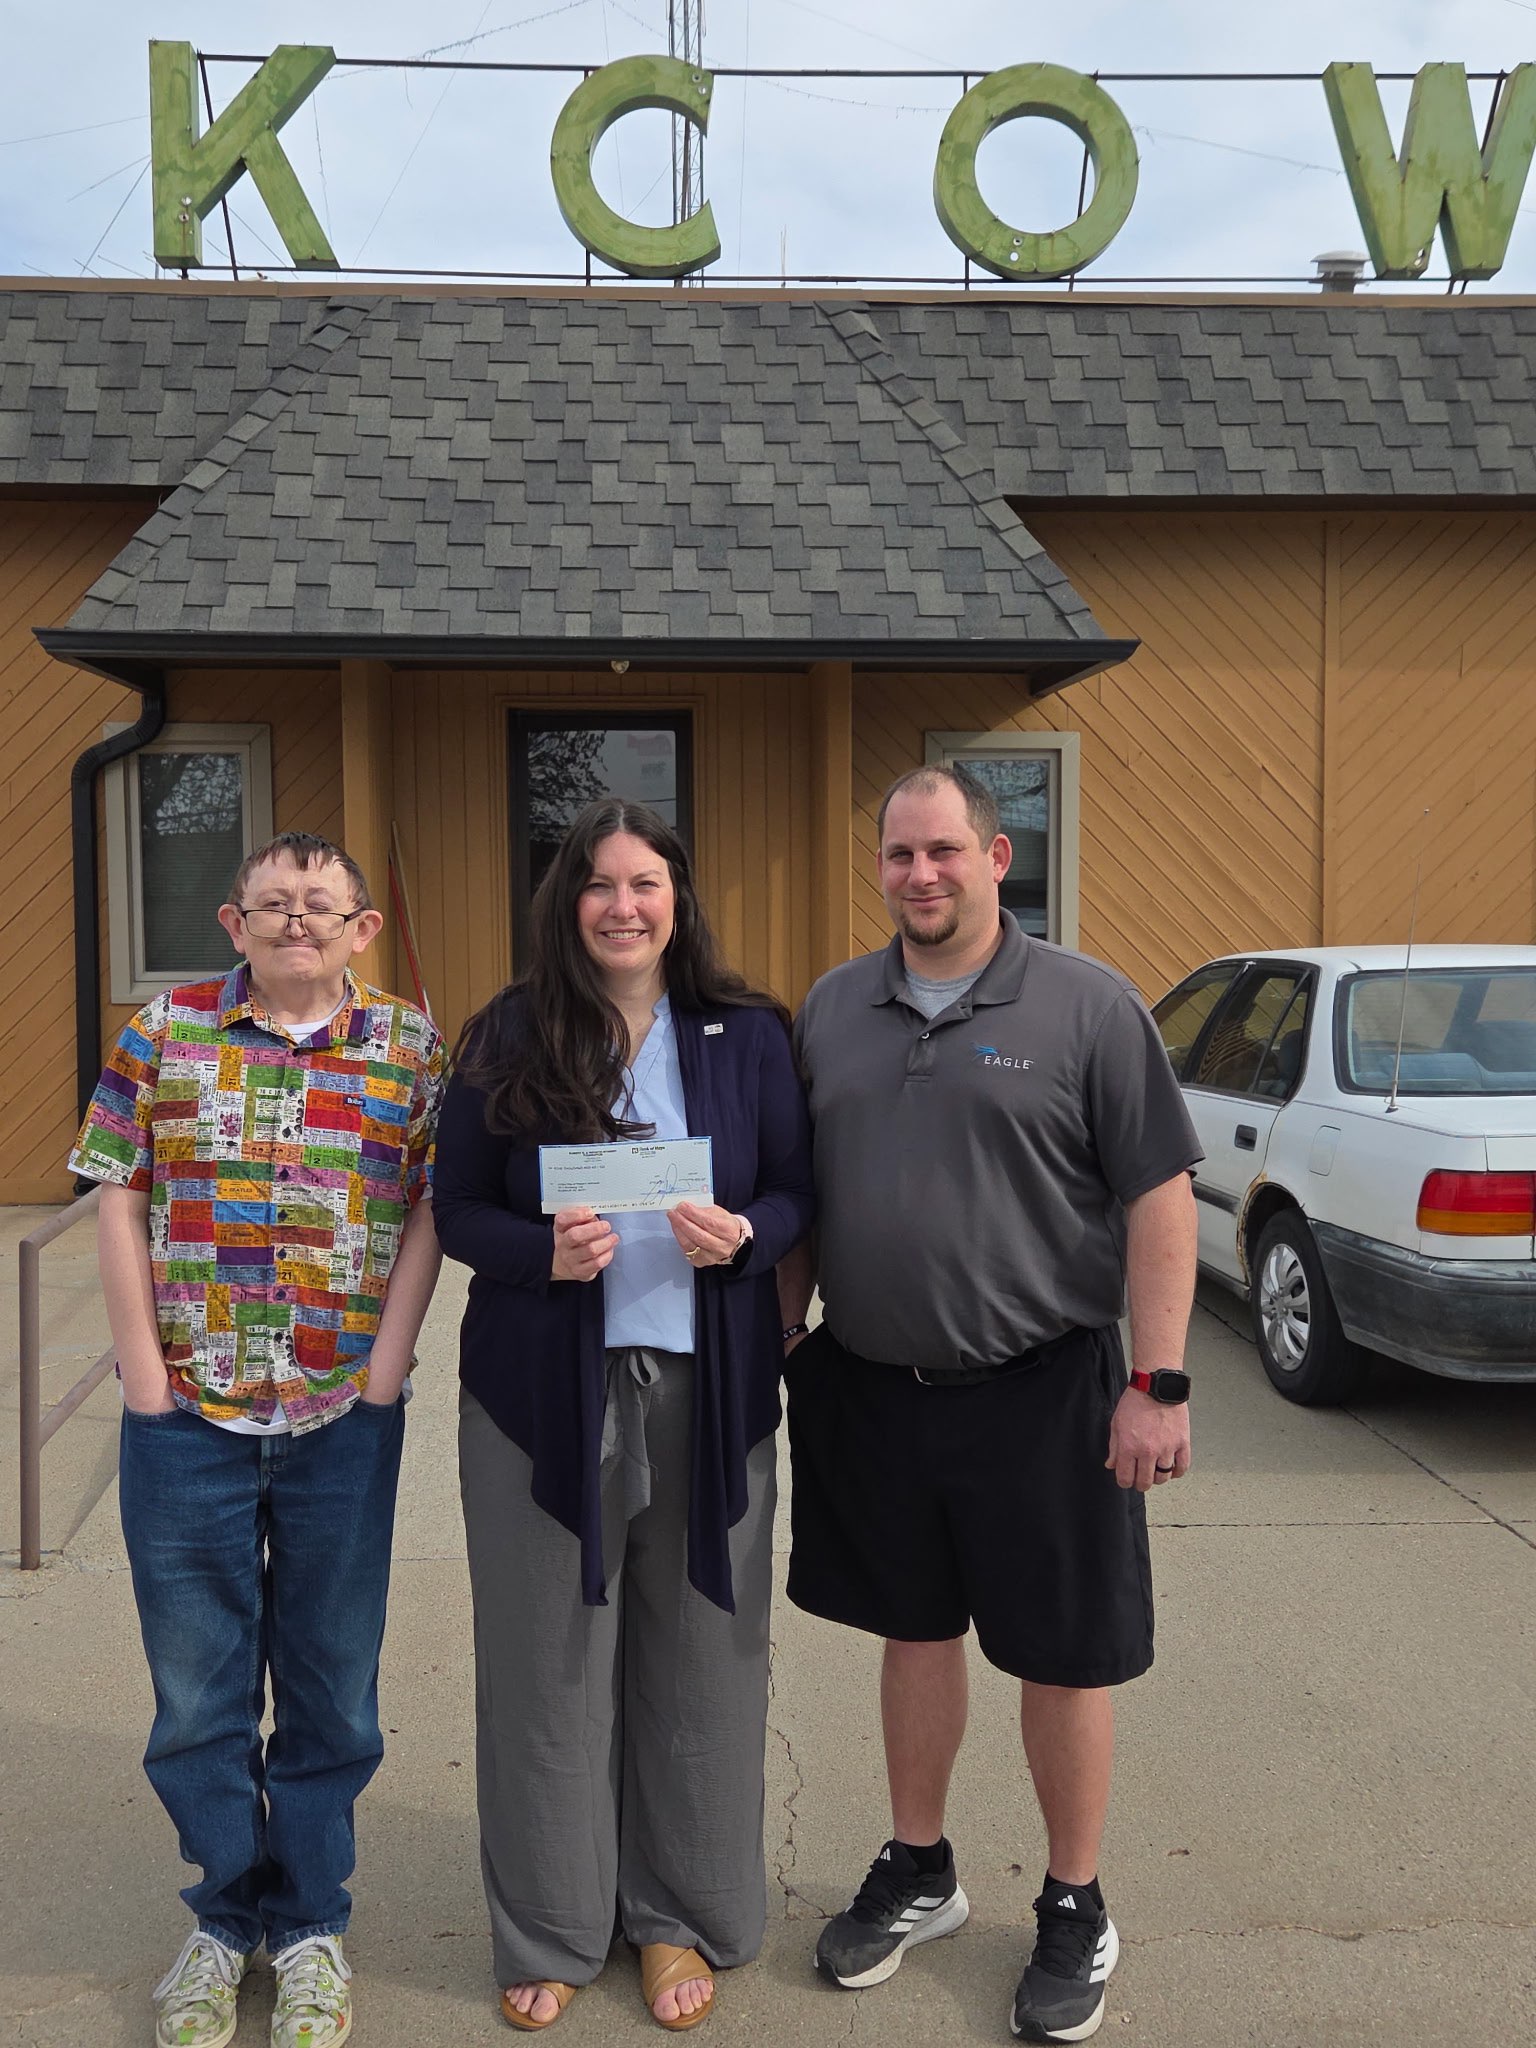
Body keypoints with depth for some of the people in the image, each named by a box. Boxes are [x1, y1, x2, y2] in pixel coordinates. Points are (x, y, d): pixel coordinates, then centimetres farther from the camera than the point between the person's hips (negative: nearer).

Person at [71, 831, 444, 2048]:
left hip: (344, 1417, 0)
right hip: (186, 1412, 1)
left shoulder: (411, 1049, 1)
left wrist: (381, 1377, -8)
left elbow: (426, 1221, 0)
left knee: (331, 1680, 12)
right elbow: (120, 1205, 1)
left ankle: (311, 1925, 31)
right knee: (197, 1682, 12)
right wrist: (145, 1376, -5)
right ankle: (228, 1917, 33)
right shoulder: (162, 1033, 3)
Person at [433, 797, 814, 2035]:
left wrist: (742, 1235, -15)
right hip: (545, 1390, 0)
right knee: (550, 1661, 9)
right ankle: (549, 1932, 30)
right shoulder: (510, 1039, 0)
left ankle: (681, 1918, 32)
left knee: (699, 1658, 10)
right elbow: (457, 1207, 2)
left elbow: (797, 1191, 6)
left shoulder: (748, 1035, 3)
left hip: (706, 1389, 1)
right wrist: (544, 1252, -17)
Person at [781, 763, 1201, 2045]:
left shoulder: (1084, 1004, -8)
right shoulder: (833, 1008, 6)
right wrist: (780, 1340, 11)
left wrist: (1159, 1383, -13)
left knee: (1060, 1656, 9)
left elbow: (1159, 1197, -9)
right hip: (869, 1388, 4)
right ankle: (918, 1874, 38)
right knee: (915, 1632, 18)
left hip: (1037, 1394, -4)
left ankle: (1076, 1911, 30)